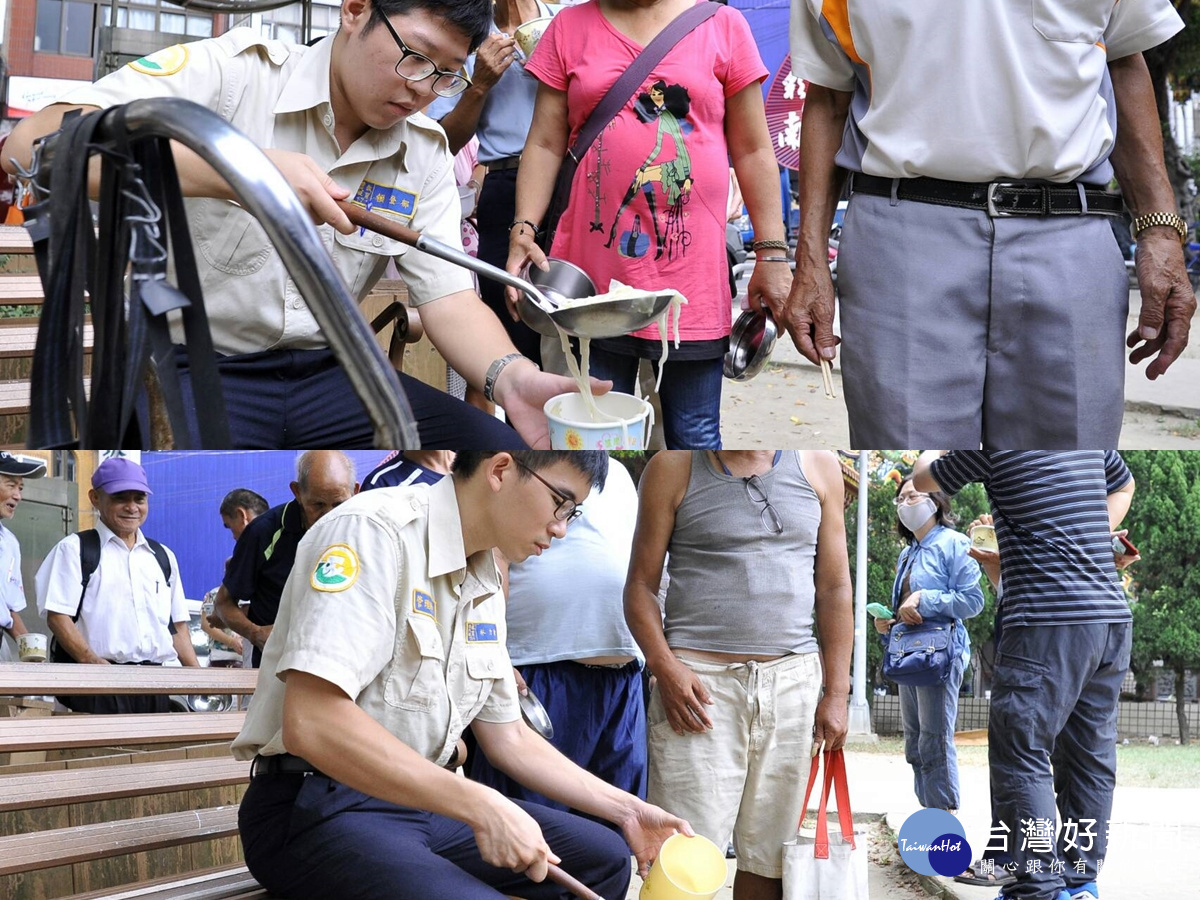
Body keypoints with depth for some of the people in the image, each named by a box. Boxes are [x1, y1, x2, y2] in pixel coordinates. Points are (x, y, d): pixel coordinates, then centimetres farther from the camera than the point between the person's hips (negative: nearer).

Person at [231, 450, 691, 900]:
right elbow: (310, 723, -29)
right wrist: (481, 807, -28)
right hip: (317, 811, -9)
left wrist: (627, 811, 12)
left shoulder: (486, 589, 12)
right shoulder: (375, 532, -17)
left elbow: (507, 738, 22)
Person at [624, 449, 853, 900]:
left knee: (768, 855, 3)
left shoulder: (818, 466, 12)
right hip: (698, 681, -3)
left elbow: (834, 588, 13)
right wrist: (664, 667, -10)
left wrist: (836, 693, 7)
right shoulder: (673, 467, 5)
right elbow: (641, 584, 5)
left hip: (792, 681, 3)